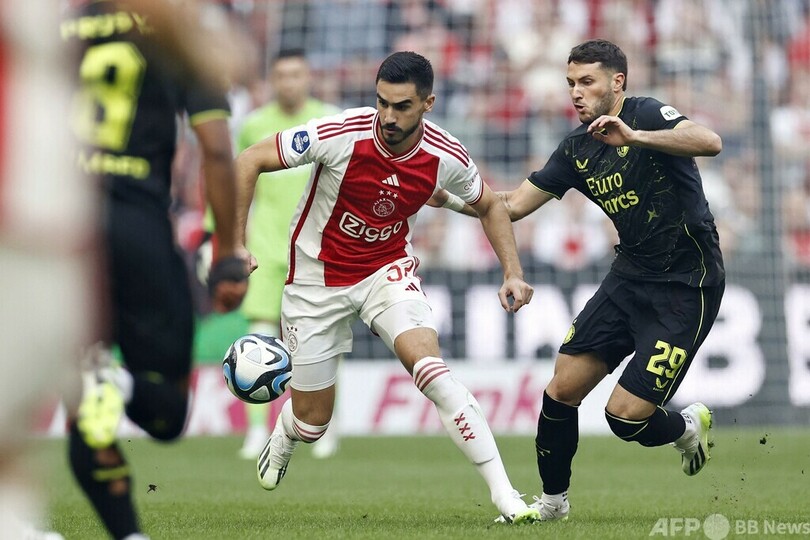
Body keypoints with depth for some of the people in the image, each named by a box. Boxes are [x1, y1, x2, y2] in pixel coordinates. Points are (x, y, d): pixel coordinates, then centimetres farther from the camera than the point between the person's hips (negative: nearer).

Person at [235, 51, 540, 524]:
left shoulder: (447, 157, -16)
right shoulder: (340, 135, -26)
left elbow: (489, 206, 6)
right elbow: (248, 162, -17)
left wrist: (513, 272, -6)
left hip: (389, 268, 1)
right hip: (318, 276, -1)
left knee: (427, 362, -26)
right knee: (313, 419, 5)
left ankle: (504, 494, -24)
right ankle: (281, 444, 46)